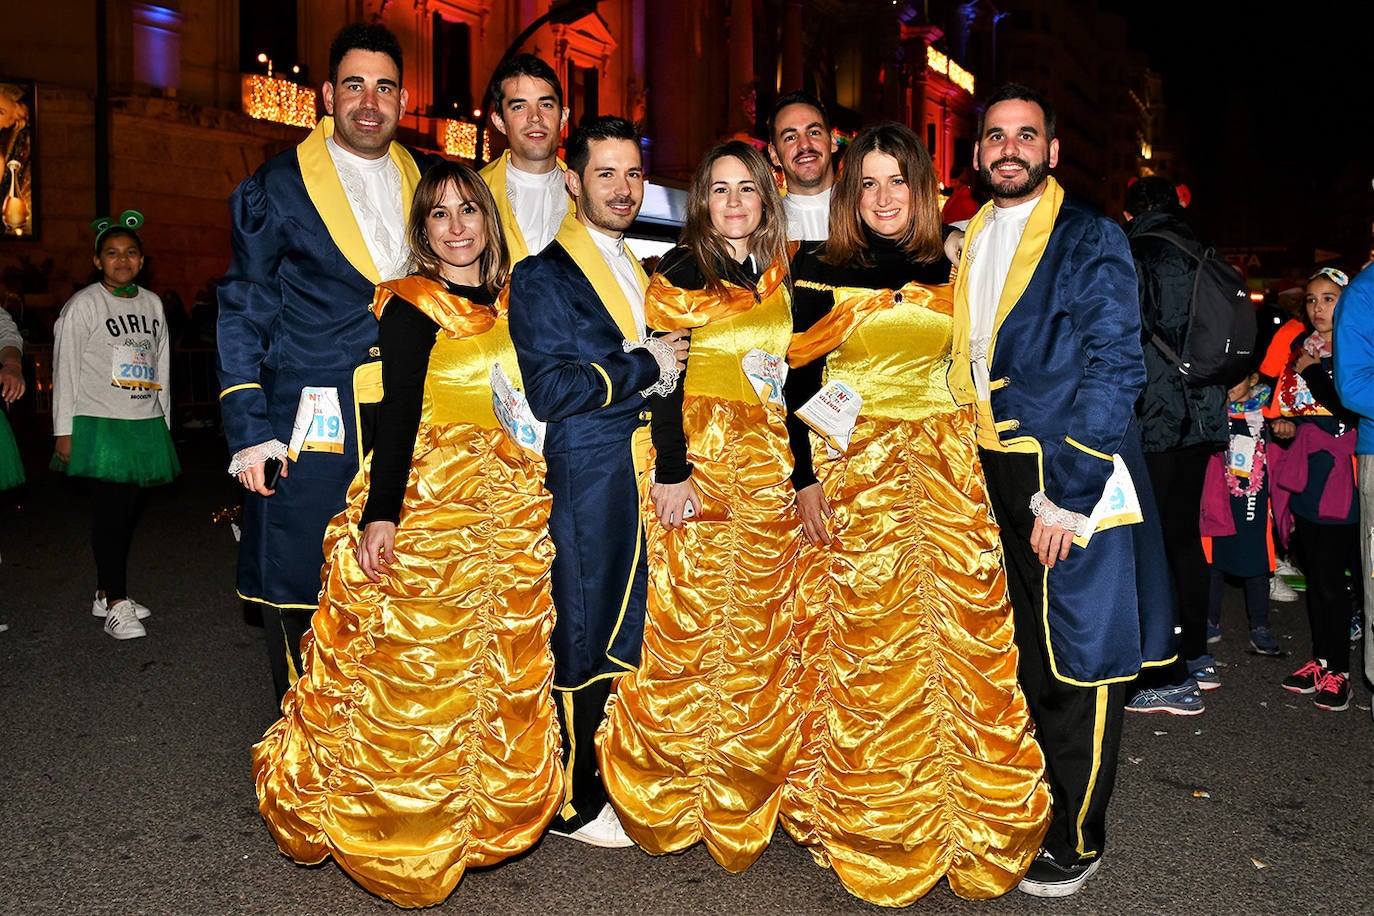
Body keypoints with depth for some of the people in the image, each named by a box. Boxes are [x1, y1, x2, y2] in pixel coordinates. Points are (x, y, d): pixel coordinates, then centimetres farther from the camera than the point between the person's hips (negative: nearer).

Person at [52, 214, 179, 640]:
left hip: (145, 423, 5)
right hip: (98, 424, -5)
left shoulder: (152, 303, 14)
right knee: (110, 509, -7)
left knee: (130, 508, 7)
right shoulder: (82, 305, -2)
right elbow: (65, 369, -3)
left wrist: (163, 421, 16)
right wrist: (64, 431, -7)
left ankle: (106, 592, 21)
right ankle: (116, 603, -1)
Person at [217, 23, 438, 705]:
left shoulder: (423, 186, 14)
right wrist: (247, 430, -8)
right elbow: (243, 314, 1)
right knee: (300, 596, 3)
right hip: (310, 431, -3)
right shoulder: (277, 188, 3)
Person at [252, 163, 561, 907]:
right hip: (426, 507, -6)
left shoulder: (511, 304, 13)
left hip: (508, 512, 6)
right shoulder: (410, 306, -5)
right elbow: (398, 413, -15)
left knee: (502, 673, 11)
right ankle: (401, 845, 18)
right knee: (414, 674, -1)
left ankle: (487, 817, 28)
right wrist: (379, 514, -24)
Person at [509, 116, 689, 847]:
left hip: (646, 476, 7)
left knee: (631, 638, 12)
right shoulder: (543, 275, -6)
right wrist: (644, 366, -12)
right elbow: (548, 392, -17)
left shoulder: (640, 269, 18)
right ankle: (573, 802, 16)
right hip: (586, 481, -7)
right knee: (582, 640, 1)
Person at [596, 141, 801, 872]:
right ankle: (671, 791, 17)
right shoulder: (681, 272, -4)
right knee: (690, 624, 0)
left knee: (760, 630, 10)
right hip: (699, 462, -5)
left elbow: (787, 372, 15)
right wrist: (671, 472, -17)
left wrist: (803, 467, 10)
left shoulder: (778, 275, 12)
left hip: (769, 468, 5)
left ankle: (747, 785, 25)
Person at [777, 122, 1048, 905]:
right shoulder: (820, 274, 4)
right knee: (867, 656, -1)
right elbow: (797, 384, 0)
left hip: (948, 472, 3)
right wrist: (805, 479, -9)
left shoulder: (952, 274, 12)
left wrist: (984, 472, 10)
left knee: (960, 646, 1)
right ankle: (871, 827, 14)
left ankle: (969, 830, 16)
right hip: (852, 475, -2)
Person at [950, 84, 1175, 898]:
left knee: (1079, 656, 2)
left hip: (1070, 474, -6)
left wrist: (1068, 495, -19)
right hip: (992, 472, 6)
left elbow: (1116, 369, -13)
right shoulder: (973, 240, 13)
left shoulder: (1091, 240, -6)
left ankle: (1077, 839, 16)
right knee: (1022, 651, 16)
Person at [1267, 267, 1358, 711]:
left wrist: (1313, 372, -17)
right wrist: (1284, 426, 3)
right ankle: (1321, 660, 21)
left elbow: (1354, 410, -18)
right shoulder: (1301, 348, 14)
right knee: (1314, 574, 12)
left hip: (1338, 472, -6)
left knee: (1329, 575, -5)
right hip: (1304, 473, 6)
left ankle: (1337, 671, 5)